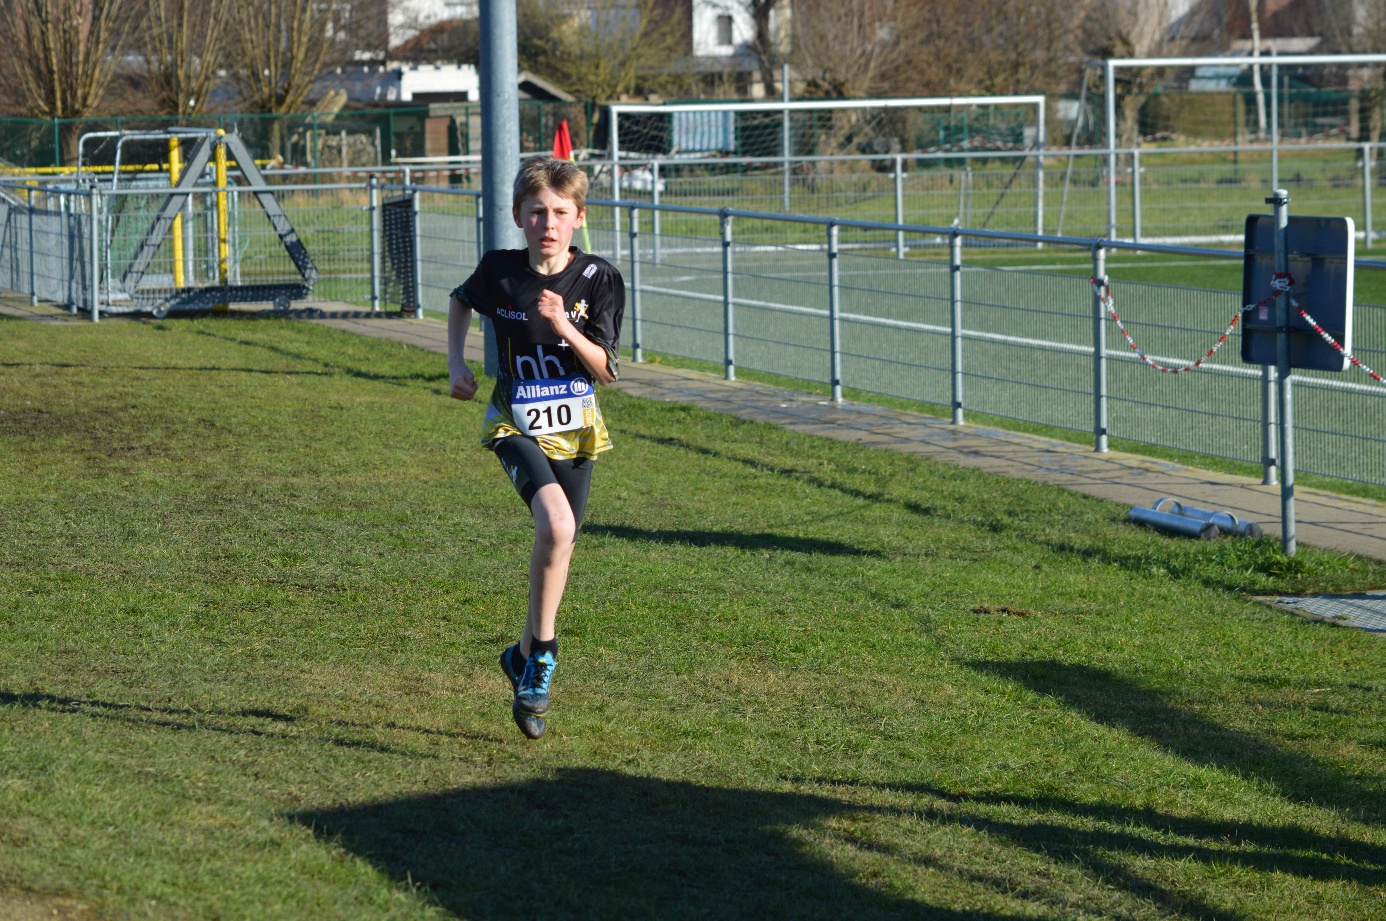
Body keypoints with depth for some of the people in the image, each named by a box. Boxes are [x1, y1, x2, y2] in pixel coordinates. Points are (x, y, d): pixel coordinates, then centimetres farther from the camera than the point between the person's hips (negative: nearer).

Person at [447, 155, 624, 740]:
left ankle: (525, 655, 33)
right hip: (517, 425, -2)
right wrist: (456, 366, 5)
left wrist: (565, 327, -25)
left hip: (575, 428, 2)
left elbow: (605, 371, -10)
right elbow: (461, 302, 17)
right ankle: (543, 654, -16)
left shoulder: (598, 280, -8)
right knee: (556, 524, -27)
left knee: (558, 546, 10)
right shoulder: (499, 271, -6)